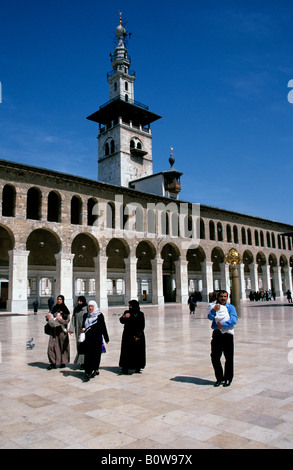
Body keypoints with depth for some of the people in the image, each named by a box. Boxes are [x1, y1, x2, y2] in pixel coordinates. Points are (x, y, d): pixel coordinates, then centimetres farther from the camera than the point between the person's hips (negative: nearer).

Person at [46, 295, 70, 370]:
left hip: (61, 330, -3)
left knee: (62, 346, 3)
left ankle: (63, 362, 16)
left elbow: (67, 320, -5)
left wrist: (60, 320, -22)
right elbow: (50, 316, 18)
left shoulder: (65, 309, -1)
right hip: (54, 330, 3)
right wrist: (48, 317, -4)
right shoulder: (54, 308, 10)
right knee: (51, 345, -5)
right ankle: (53, 363, 0)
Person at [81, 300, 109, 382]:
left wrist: (106, 338, 0)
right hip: (88, 338, 4)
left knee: (95, 354, -2)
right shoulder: (86, 315, 12)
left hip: (96, 338, -4)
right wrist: (83, 328, -6)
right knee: (87, 355, -1)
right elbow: (83, 325, 18)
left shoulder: (99, 315, -1)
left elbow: (103, 327, -1)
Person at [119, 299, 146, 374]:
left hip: (138, 336, -2)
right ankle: (125, 368, 2)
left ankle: (138, 367, 14)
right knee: (127, 352, -1)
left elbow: (142, 326, -5)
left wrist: (138, 336, -13)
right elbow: (121, 321, -6)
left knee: (138, 352, 3)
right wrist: (124, 317, -27)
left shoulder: (140, 314, -4)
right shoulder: (127, 312, 4)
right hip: (127, 336, 2)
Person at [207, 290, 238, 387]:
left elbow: (234, 320, -8)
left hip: (227, 334, -1)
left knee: (229, 358, 3)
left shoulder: (231, 307, 6)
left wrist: (223, 325, -19)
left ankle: (228, 379, 19)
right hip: (217, 334, 2)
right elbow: (210, 317, -6)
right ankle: (219, 378, 19)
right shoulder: (214, 306, 10)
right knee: (214, 357, 2)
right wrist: (213, 310, -25)